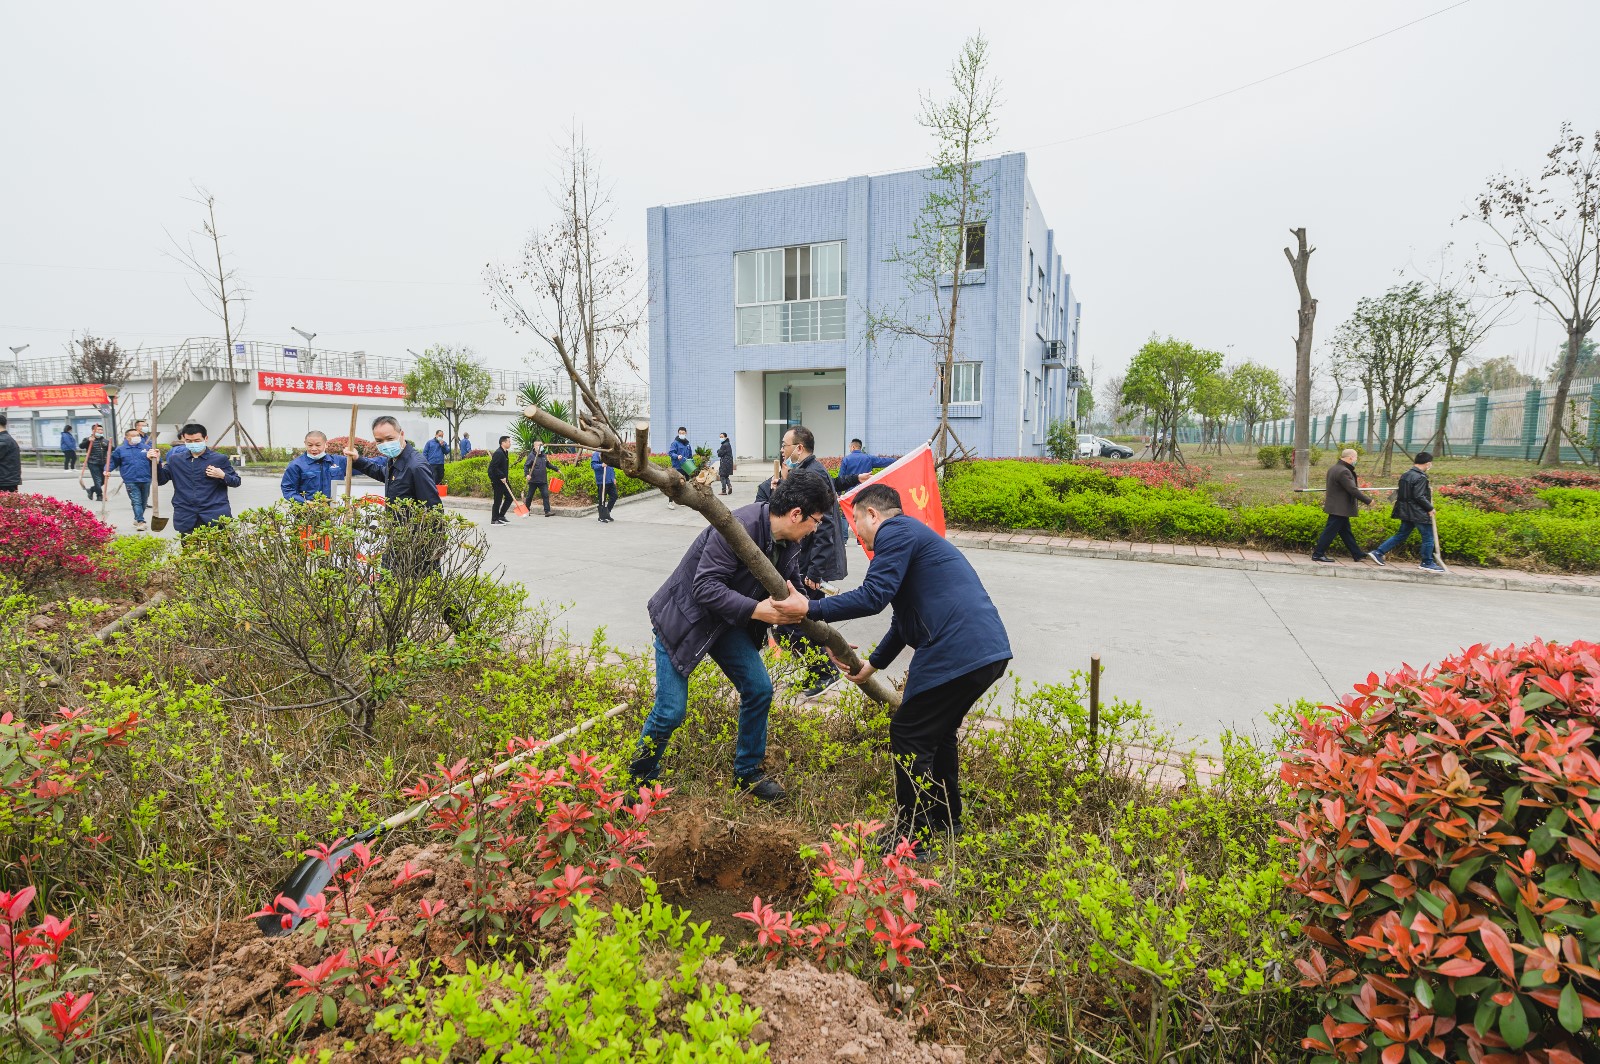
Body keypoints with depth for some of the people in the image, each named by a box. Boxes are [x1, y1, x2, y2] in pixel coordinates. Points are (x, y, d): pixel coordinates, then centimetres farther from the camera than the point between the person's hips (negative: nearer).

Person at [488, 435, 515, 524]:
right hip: (497, 480, -10)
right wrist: (502, 477, -23)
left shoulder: (505, 453, 13)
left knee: (510, 497, 10)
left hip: (504, 480, 10)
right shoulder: (498, 453, -18)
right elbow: (493, 467, -23)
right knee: (498, 500, -3)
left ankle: (501, 516, 19)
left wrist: (505, 477, 16)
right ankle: (494, 520, 7)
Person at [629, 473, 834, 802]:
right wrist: (755, 610, -39)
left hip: (727, 622, 8)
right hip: (683, 618, -7)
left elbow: (792, 594, 3)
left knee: (759, 689, 2)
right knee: (671, 711, -7)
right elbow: (705, 586, -33)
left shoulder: (788, 544, -5)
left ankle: (748, 773, 23)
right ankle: (639, 779, 21)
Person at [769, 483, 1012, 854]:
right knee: (937, 729, 24)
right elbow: (904, 619, 31)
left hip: (957, 652, -10)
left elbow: (874, 596, -18)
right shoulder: (913, 535, 28)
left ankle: (913, 834, 11)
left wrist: (810, 609, -12)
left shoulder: (895, 531, -4)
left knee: (908, 735, 1)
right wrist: (872, 664, 34)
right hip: (989, 649, 10)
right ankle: (945, 817, 38)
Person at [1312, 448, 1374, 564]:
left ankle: (1357, 554, 24)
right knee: (1330, 531, -5)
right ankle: (1317, 554, -1)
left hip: (1336, 506, 11)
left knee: (1346, 532, 15)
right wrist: (1368, 500, -14)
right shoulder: (1344, 472, -22)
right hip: (1339, 508, -11)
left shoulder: (1333, 468, 11)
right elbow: (1353, 490, -23)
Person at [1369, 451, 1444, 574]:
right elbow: (1419, 496, -21)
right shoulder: (1420, 477, -17)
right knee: (1428, 537, 3)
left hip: (1406, 512, 8)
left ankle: (1378, 552, 8)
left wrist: (1428, 489, 13)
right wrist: (1430, 508, -10)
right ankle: (1428, 563, 11)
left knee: (1401, 535, 15)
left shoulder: (1405, 474, 9)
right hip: (1418, 513, -8)